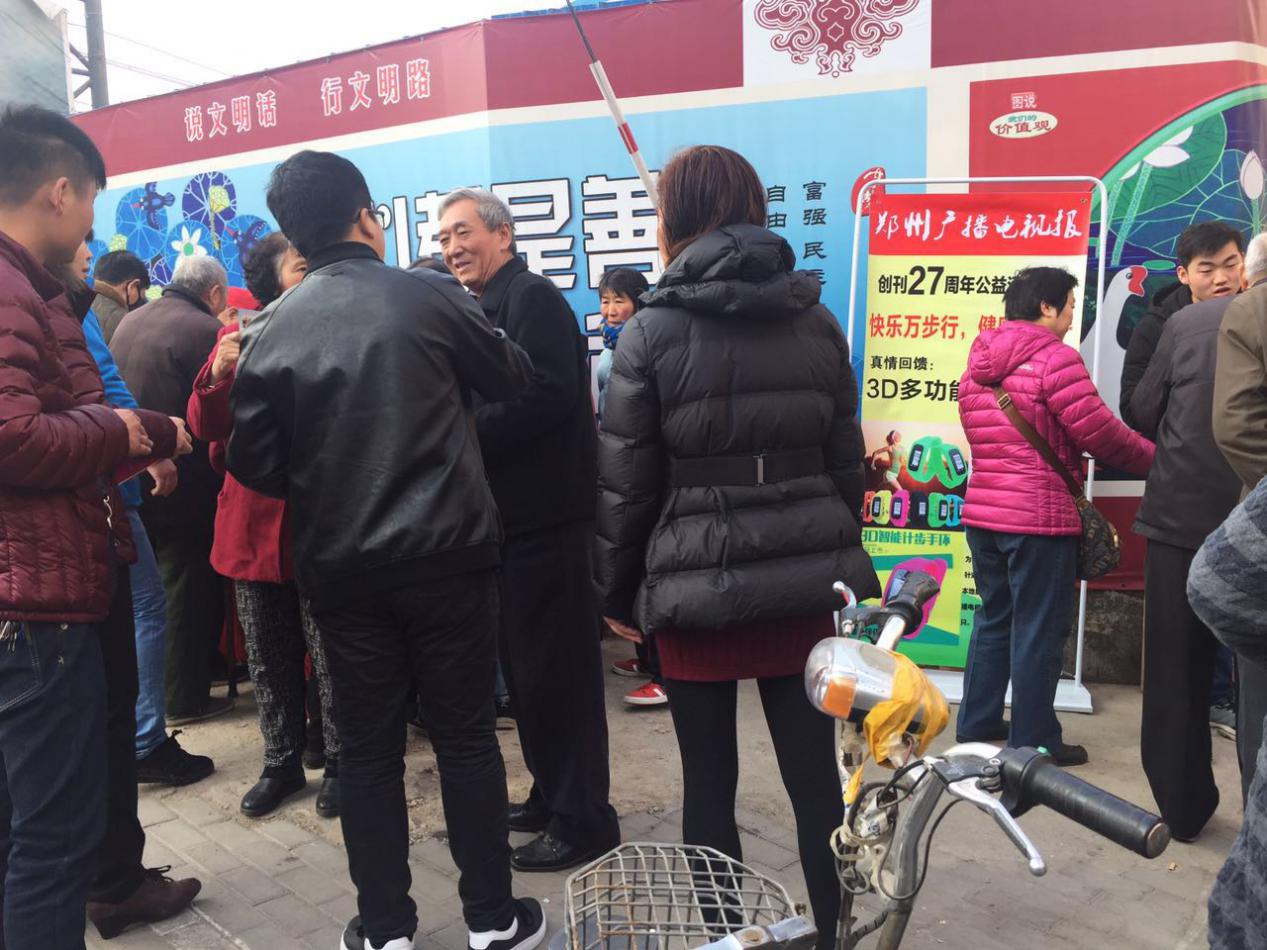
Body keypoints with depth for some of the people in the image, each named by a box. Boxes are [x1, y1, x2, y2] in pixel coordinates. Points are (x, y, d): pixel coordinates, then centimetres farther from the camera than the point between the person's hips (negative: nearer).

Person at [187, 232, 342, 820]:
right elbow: (207, 428, 1)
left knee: (329, 654, 4)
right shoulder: (241, 335, 6)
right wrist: (219, 374, -16)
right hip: (254, 518, 3)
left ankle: (339, 763, 22)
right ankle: (282, 763, 30)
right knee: (268, 655, 13)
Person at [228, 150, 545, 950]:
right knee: (466, 736, 9)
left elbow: (254, 463, 1)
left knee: (368, 748, 12)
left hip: (340, 568, 2)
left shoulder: (273, 329, 1)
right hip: (446, 554, -2)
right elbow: (512, 379, 7)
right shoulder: (430, 295, -5)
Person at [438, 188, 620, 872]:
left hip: (545, 516, -10)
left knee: (554, 669, -2)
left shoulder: (533, 298, -10)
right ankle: (551, 796, 31)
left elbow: (547, 395, -24)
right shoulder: (485, 308, 19)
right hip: (508, 515, 10)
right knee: (526, 666, 16)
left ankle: (583, 820, 11)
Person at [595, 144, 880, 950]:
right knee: (818, 778, 12)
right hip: (807, 580, 4)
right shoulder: (816, 321, 5)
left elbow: (626, 483, -5)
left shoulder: (652, 331, -6)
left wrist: (620, 593, 6)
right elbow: (846, 462, 9)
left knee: (709, 784, 10)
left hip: (697, 587, -3)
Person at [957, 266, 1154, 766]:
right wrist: (1155, 459, 2)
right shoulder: (1054, 357, -12)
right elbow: (1099, 433, -14)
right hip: (1039, 517, -7)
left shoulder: (977, 364, 12)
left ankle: (978, 722, 26)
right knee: (1039, 631, 3)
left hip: (982, 511, 8)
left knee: (994, 618, 18)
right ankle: (1033, 741, 12)